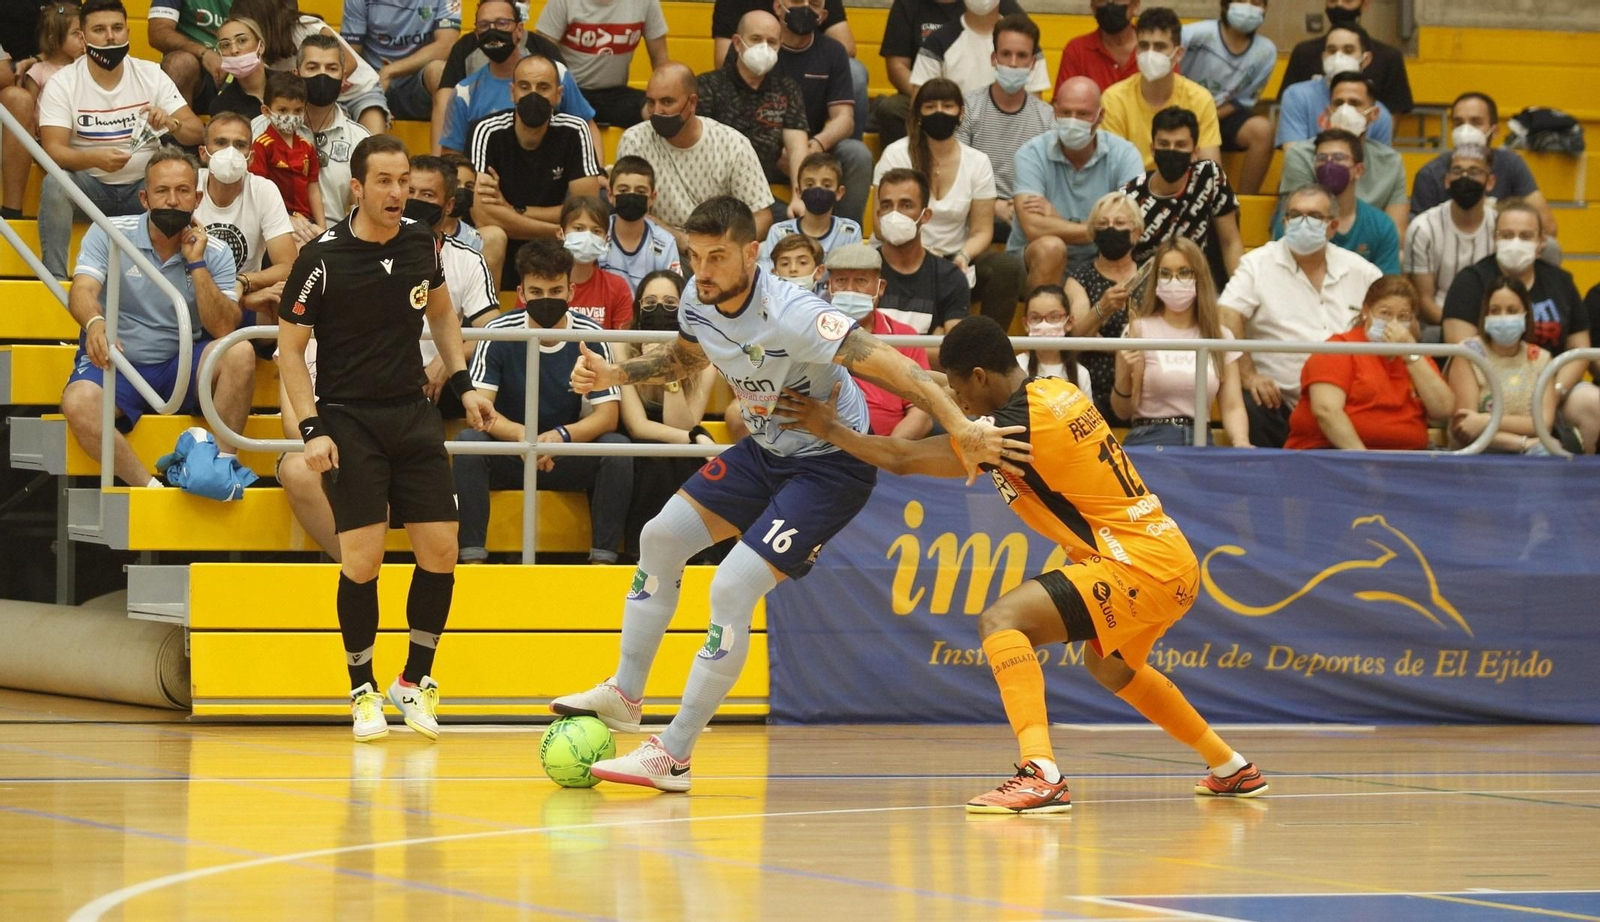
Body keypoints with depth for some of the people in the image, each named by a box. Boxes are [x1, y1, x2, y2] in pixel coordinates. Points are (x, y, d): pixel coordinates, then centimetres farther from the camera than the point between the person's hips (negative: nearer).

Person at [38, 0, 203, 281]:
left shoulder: (151, 75, 0)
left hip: (143, 185, 1)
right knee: (55, 184, -32)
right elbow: (53, 150, -16)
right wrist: (95, 158, -37)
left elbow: (196, 132, -2)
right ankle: (54, 278, -26)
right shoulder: (62, 84, -7)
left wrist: (171, 124, -27)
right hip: (90, 187, -1)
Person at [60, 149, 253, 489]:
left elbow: (224, 330, -11)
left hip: (182, 368, 2)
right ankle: (151, 489, -32)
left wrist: (197, 264, -17)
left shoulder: (215, 253, 0)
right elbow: (82, 293, -21)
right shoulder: (109, 234, -4)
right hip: (113, 366, -2)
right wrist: (95, 323, -44)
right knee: (78, 403, -35)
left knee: (240, 352, -28)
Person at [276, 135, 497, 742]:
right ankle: (363, 690, 8)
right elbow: (290, 348, -6)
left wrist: (462, 383, 12)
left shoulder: (420, 243, 2)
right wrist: (312, 428, -14)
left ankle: (415, 680, 16)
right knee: (362, 556, -9)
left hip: (413, 414, 4)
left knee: (440, 549, -2)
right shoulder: (322, 258, -12)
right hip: (348, 419, -4)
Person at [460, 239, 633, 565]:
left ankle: (603, 558, -23)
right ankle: (472, 558, -30)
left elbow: (608, 415, -12)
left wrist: (561, 435, -33)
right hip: (508, 458, -1)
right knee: (469, 442, -31)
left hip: (567, 458, 1)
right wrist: (521, 435, -37)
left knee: (617, 448, -27)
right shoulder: (500, 333, -10)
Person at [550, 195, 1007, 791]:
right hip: (765, 450, 9)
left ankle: (672, 757, -9)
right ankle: (624, 696, 26)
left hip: (831, 465, -8)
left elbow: (890, 367, -36)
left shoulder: (791, 315, -31)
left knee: (732, 589, -18)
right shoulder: (698, 303, -7)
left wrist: (961, 428, -46)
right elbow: (684, 359, 18)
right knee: (661, 537, 9)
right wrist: (614, 375, 3)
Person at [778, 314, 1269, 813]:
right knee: (1108, 663, 36)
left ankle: (1041, 774, -33)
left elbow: (900, 459, -12)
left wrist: (830, 428, 2)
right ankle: (1231, 768, 48)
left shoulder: (1015, 426, -17)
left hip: (1140, 565, -10)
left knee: (1002, 620, -20)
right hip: (1175, 561, 10)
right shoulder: (1055, 392, 9)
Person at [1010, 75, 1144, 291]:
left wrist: (1057, 223, -18)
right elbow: (1033, 228, -23)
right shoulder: (1032, 154, -9)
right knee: (1050, 248, -34)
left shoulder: (1123, 154, -5)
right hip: (1036, 265, -1)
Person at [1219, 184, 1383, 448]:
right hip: (1277, 397, -2)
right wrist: (1248, 376, -16)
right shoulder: (1259, 264, 6)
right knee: (1250, 409, -33)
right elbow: (1228, 318, -6)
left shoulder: (1361, 272, 15)